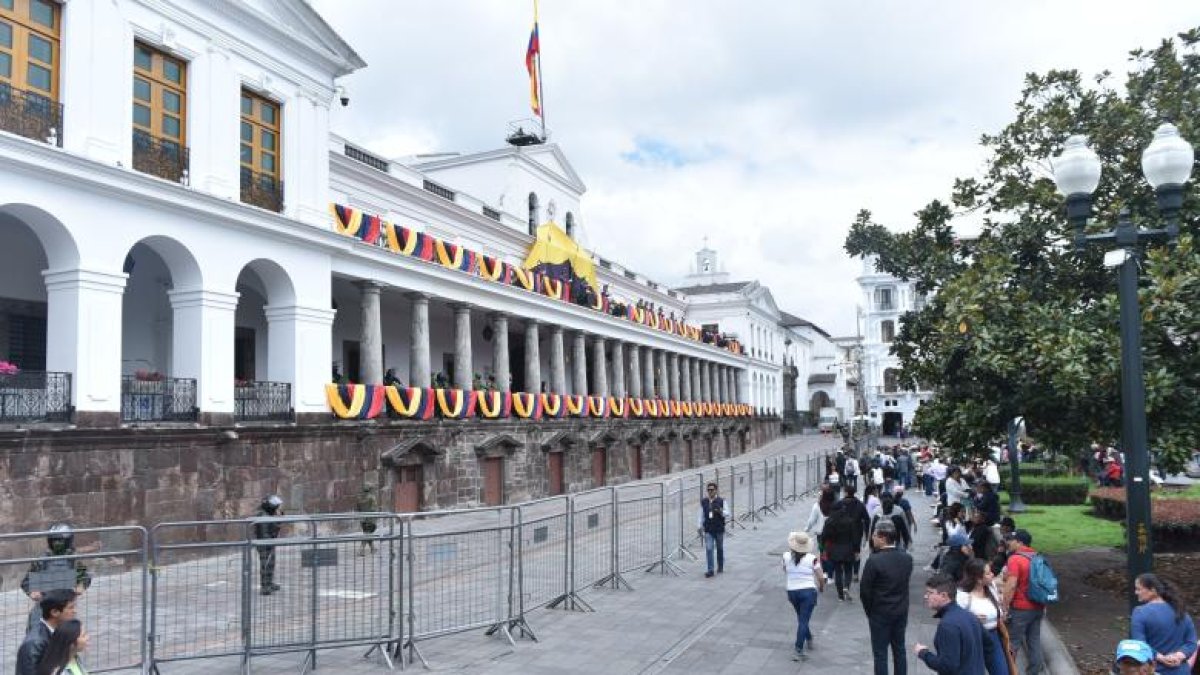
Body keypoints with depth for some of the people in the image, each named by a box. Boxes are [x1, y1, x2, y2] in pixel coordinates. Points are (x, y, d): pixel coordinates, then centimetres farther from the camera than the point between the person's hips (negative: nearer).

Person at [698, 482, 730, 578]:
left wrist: (721, 511, -24)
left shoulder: (721, 501, -6)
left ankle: (720, 567, 32)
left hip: (719, 530, -1)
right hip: (708, 530, 1)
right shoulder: (704, 501, 3)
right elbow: (702, 515, 15)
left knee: (720, 549, 14)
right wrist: (700, 526, 11)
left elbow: (728, 515, -6)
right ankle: (710, 570, -8)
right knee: (709, 549, -8)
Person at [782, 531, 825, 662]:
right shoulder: (811, 559, -13)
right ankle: (799, 651, -8)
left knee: (801, 618, 25)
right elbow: (821, 578, -7)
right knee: (803, 621, -3)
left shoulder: (787, 556, -6)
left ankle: (809, 639, 43)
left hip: (792, 592, 3)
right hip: (808, 592, -3)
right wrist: (821, 587, 12)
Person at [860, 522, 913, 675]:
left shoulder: (874, 561, -22)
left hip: (880, 613, -5)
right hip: (902, 611, 6)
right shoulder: (907, 558, -4)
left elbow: (864, 591, -15)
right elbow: (904, 584, 4)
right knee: (899, 649, 17)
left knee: (880, 653, 5)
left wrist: (869, 611, 1)